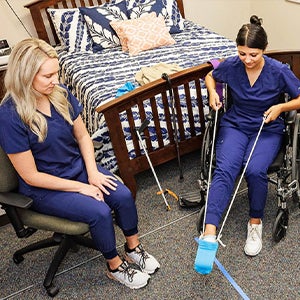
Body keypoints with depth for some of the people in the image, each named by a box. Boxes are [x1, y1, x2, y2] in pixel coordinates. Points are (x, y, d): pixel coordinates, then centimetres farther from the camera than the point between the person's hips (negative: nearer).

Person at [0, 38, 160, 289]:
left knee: (123, 195, -15)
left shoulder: (60, 93, -7)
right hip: (44, 187, -5)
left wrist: (93, 172, -10)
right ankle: (115, 267, 5)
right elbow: (31, 176, -19)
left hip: (77, 167, 5)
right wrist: (80, 187, -18)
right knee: (100, 212, -23)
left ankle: (134, 249, 12)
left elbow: (83, 136, 4)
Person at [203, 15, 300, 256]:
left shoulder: (279, 71, -13)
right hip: (235, 125, 1)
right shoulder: (231, 65, -8)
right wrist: (212, 92, -5)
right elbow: (210, 77, 15)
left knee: (255, 170, -31)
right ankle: (209, 232, -37)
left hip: (268, 129, -1)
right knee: (225, 169, -28)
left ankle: (255, 222, -4)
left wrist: (281, 107, -16)